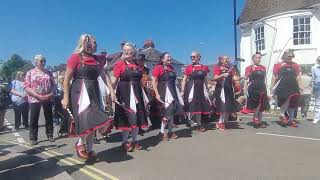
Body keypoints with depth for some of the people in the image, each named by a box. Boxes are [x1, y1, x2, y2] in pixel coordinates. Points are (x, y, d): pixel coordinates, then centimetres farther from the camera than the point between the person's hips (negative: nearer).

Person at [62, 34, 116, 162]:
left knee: (92, 122, 9)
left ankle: (89, 150, 23)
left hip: (94, 92, 6)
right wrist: (66, 97, -11)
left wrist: (111, 91, 1)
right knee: (87, 120, -13)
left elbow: (104, 76, 10)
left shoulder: (96, 59, 12)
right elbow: (67, 79, -7)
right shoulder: (75, 57, -6)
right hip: (80, 92, -6)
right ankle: (80, 144, 14)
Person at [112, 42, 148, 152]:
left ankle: (135, 141, 23)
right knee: (126, 118, 0)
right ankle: (125, 142, 14)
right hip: (125, 94, -5)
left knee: (137, 117, 9)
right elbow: (114, 81, -8)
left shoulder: (136, 65, 12)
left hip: (137, 94, 5)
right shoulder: (119, 64, -2)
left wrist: (144, 96, 15)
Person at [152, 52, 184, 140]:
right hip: (164, 92, -7)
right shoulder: (158, 68, -8)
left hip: (173, 92, 7)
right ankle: (162, 132, 7)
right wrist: (157, 94, -19)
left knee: (172, 111, 10)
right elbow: (154, 82, -13)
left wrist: (176, 92, 19)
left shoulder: (171, 68, 14)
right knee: (166, 112, -6)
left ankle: (170, 131, 22)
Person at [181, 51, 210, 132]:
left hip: (201, 89, 4)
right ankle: (199, 125, 8)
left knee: (200, 105, 9)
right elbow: (184, 80, -2)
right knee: (194, 105, -3)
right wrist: (182, 90, -8)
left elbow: (205, 80, 14)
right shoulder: (189, 67, -2)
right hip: (192, 88, -4)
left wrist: (207, 90, 13)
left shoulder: (204, 67, 7)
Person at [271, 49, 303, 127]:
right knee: (287, 100, -21)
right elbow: (274, 77, 1)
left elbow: (298, 76, 14)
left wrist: (300, 86, 5)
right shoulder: (278, 65, 2)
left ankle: (291, 120, 18)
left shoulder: (296, 65, 13)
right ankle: (282, 115, 0)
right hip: (282, 86, -5)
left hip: (293, 87, 5)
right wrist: (272, 87, -3)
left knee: (292, 103, 7)